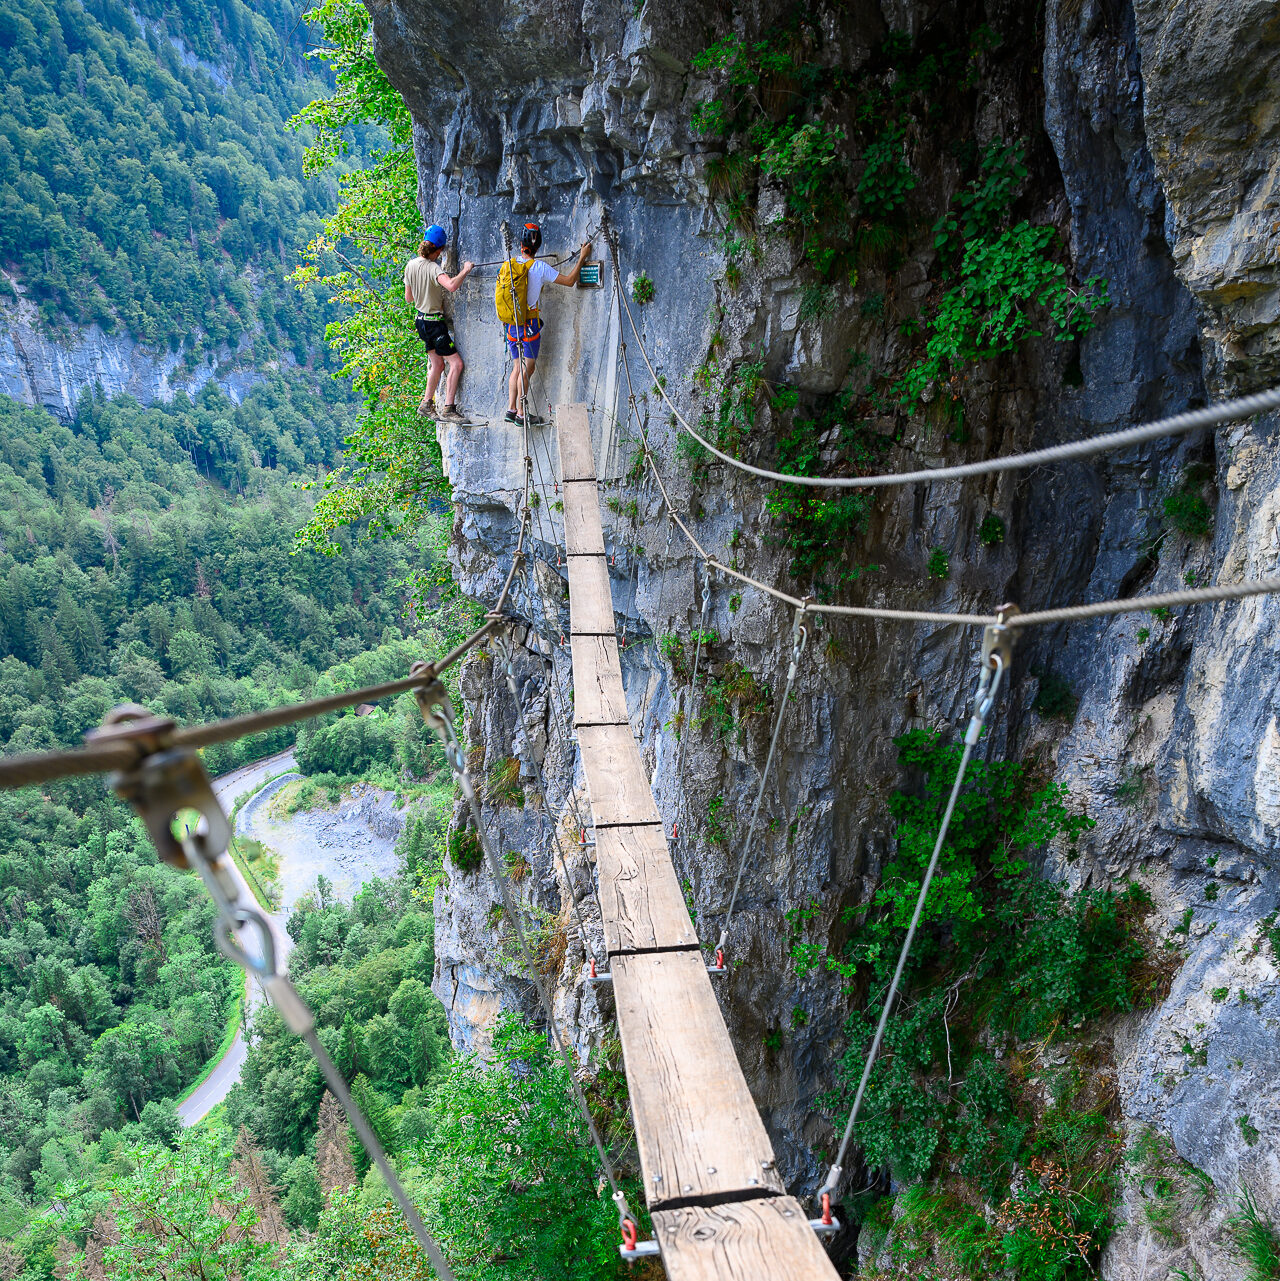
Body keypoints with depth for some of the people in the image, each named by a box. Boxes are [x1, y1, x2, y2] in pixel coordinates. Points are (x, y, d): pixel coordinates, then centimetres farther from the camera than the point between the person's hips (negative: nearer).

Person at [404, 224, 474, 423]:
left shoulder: (410, 265, 4)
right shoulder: (432, 268, -20)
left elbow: (408, 298, 13)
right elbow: (451, 286, -39)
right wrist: (465, 271, -24)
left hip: (421, 320, 9)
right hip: (434, 322, -9)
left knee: (437, 364, 19)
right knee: (456, 363, -6)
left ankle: (425, 405, 24)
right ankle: (448, 409, -9)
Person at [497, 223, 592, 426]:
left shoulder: (508, 266, 5)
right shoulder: (539, 267, -11)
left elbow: (499, 295, 13)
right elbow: (569, 280, -7)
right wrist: (582, 257, 3)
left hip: (511, 325, 6)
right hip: (530, 325, -6)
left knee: (517, 367, 13)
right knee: (526, 369, -2)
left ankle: (511, 409, 12)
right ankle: (521, 413, -1)